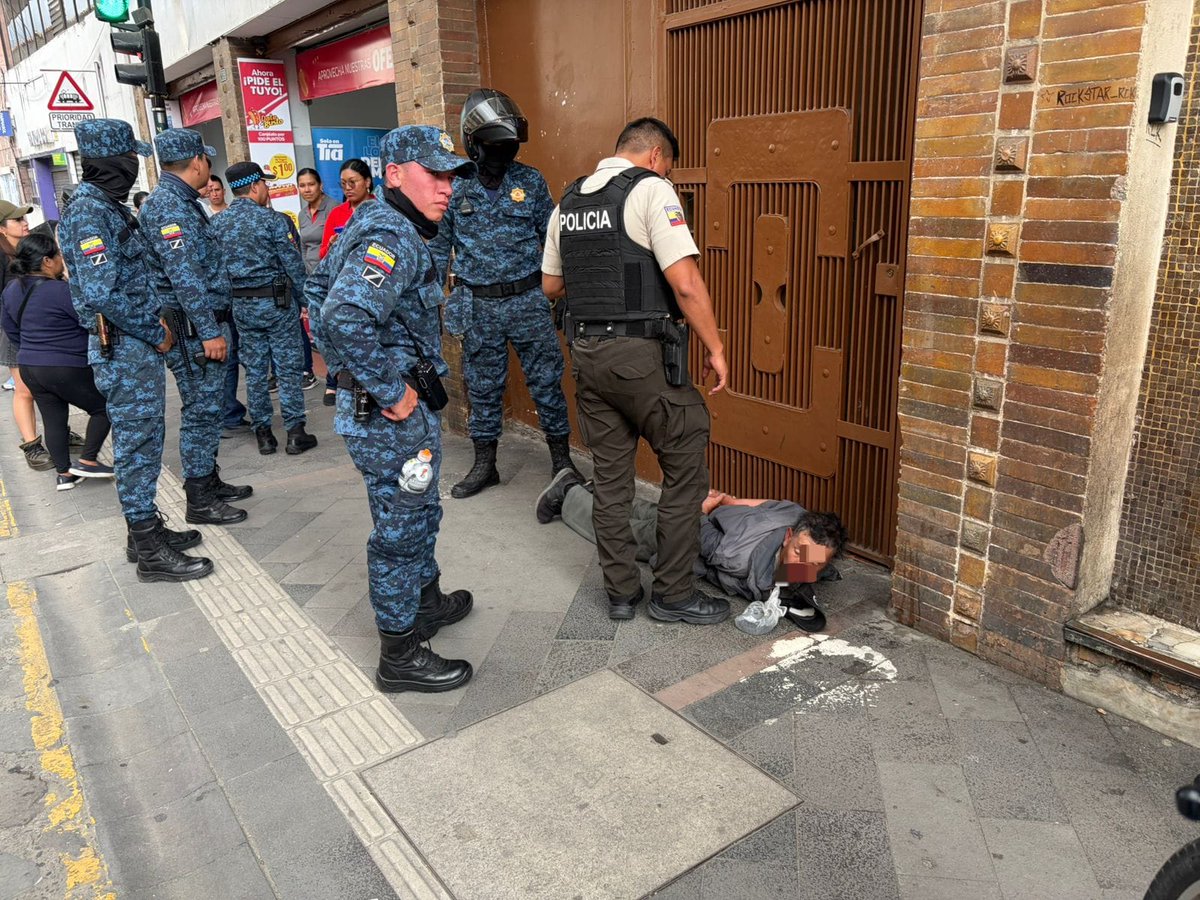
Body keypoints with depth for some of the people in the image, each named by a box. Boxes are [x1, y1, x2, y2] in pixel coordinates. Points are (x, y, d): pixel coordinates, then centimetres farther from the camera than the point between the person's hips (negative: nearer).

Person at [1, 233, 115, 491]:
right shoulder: (62, 291, -20)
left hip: (29, 368, 8)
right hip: (67, 368, -8)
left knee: (54, 420, 15)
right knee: (104, 408, 10)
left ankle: (64, 473, 19)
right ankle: (87, 461, 9)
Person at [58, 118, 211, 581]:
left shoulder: (108, 206, 13)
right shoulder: (88, 212, -17)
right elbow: (101, 294, -25)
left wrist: (154, 324, 13)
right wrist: (155, 333, -16)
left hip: (138, 344, 10)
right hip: (123, 350, -10)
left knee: (141, 441, 16)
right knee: (138, 446, -3)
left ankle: (146, 529, 29)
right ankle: (150, 552, 7)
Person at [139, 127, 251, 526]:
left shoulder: (178, 201, 16)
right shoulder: (170, 206, -17)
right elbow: (185, 277, -23)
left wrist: (214, 324, 24)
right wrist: (209, 331, -23)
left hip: (201, 322, 10)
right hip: (193, 327, -10)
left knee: (206, 407, 17)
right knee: (201, 410, -4)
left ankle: (209, 480, 28)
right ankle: (200, 500, 4)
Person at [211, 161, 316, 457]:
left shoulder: (217, 224, 5)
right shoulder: (272, 219, -10)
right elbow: (293, 263, -10)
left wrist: (228, 299, 15)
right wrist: (305, 298, -1)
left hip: (241, 306, 5)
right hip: (276, 301, -5)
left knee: (254, 369, 10)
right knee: (288, 367, 1)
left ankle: (263, 433, 15)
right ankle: (295, 432, 3)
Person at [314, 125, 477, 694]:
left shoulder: (397, 231, 12)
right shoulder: (391, 237, -21)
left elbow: (343, 310, 23)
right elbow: (347, 319, -38)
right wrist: (393, 393, -27)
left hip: (405, 409, 10)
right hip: (389, 414, -10)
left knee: (419, 513, 25)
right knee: (400, 529, 2)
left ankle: (426, 601, 46)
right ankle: (400, 657, 18)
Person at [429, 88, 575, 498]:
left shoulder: (531, 181, -1)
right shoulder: (455, 187, 1)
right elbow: (439, 248, 8)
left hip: (528, 299, -1)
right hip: (478, 306, 1)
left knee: (547, 382, 4)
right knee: (483, 388, 11)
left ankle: (562, 460, 21)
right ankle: (484, 465, 26)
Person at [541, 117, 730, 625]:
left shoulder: (569, 201, 13)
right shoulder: (651, 191, -8)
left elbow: (551, 286, 20)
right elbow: (686, 283, -17)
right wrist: (714, 348, -8)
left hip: (586, 353, 7)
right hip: (641, 355, -7)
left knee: (610, 476, 14)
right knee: (686, 467, 6)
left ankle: (621, 591, 23)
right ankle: (673, 594, 13)